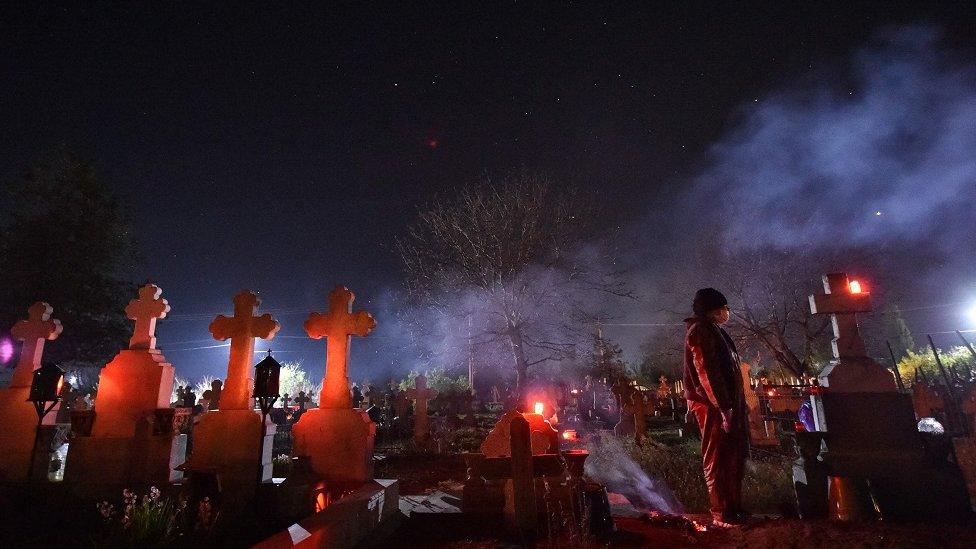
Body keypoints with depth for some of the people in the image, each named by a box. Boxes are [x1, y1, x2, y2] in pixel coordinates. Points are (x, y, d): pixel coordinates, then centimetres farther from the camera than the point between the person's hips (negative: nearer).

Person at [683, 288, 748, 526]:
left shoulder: (713, 331, 21)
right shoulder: (701, 331, -11)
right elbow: (706, 372, -20)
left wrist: (735, 406, 18)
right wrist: (724, 408, -22)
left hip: (728, 404, 10)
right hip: (714, 407, -10)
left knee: (734, 458, 16)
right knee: (718, 461, -3)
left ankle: (733, 508, 28)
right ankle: (722, 514, 6)